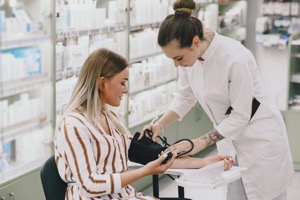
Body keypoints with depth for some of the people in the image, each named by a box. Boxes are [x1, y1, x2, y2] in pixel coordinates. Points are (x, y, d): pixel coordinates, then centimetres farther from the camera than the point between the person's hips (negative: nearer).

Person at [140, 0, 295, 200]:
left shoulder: (236, 58, -31)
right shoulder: (189, 54, -11)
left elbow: (241, 115, -24)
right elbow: (185, 97, 3)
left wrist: (201, 142, -23)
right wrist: (159, 125, -11)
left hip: (261, 139, -6)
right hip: (231, 141, 6)